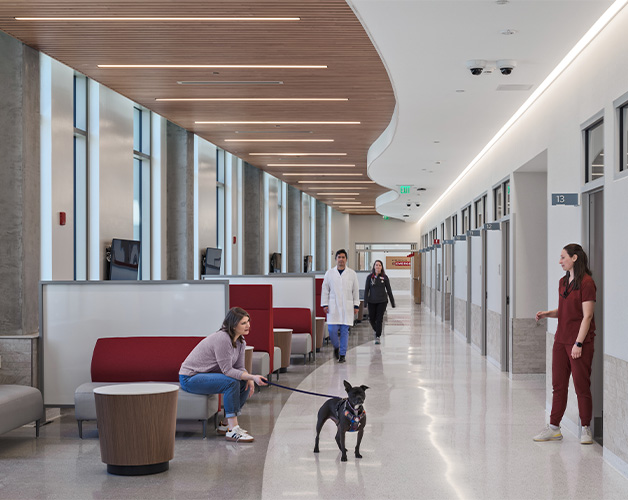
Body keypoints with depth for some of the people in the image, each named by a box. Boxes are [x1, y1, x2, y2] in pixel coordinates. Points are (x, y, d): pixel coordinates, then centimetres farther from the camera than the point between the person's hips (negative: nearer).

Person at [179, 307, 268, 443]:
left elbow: (239, 367, 4)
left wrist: (249, 379, -16)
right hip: (190, 378, -9)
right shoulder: (222, 339, -27)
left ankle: (226, 425, 6)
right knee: (231, 382, -28)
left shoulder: (240, 341, 2)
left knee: (245, 383, -4)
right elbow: (228, 370, -26)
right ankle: (232, 431, -25)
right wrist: (252, 377, -32)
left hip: (207, 375, 9)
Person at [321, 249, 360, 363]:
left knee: (345, 331, -1)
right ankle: (336, 347, 20)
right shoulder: (329, 273, 7)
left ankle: (342, 354, 6)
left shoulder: (352, 274, 7)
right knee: (332, 330, -7)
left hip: (347, 307, 0)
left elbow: (356, 291, 9)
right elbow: (325, 290, 8)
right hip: (333, 307, 0)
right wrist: (324, 305, 1)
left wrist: (356, 305, 4)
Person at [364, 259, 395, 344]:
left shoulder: (384, 277, 1)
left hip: (382, 301, -1)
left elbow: (389, 290, 5)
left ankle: (377, 337, 1)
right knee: (372, 319, 6)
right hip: (372, 301, 1)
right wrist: (365, 301, -6)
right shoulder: (370, 277, 1)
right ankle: (376, 330, 36)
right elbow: (366, 290, 2)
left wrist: (392, 302, 6)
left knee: (379, 319, -5)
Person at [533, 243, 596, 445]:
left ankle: (585, 430, 10)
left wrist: (578, 343, -18)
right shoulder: (563, 282, 13)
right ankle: (554, 428, 15)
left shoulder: (586, 283, -12)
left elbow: (587, 316, -15)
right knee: (558, 385, 9)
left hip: (580, 342, -8)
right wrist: (548, 313, 3)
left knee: (582, 387, 0)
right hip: (561, 340, 8)